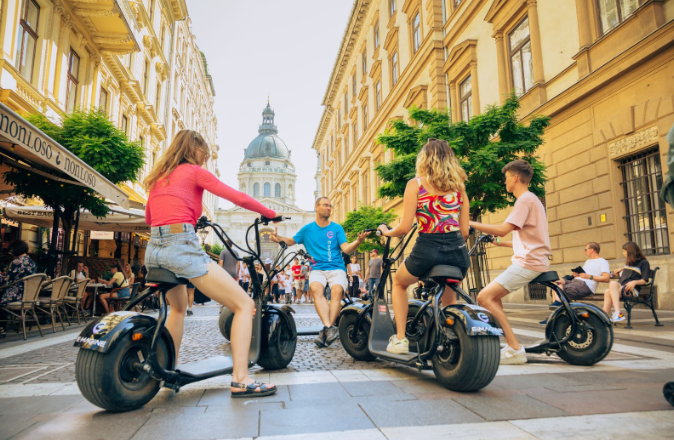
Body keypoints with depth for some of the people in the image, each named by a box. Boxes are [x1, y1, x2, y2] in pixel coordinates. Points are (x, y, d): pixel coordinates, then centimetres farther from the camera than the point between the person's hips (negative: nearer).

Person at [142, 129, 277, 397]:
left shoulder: (158, 177, 22)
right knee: (244, 305, -5)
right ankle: (240, 380, -12)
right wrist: (271, 214, 12)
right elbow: (240, 198, -2)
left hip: (153, 251, 8)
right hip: (182, 247, -8)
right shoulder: (194, 171, 3)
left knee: (178, 307, 34)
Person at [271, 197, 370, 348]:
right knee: (316, 289, -32)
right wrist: (278, 238, 1)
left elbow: (346, 249, 2)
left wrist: (358, 241, -19)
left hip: (336, 268, 0)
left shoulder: (337, 228, 12)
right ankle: (329, 328, -40)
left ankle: (325, 332, -33)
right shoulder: (308, 229, 16)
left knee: (337, 290, -31)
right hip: (317, 269, 1)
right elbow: (291, 241, 22)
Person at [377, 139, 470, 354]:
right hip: (457, 252, 4)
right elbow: (464, 231, 9)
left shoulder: (415, 184, -1)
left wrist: (387, 232, 13)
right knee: (449, 296, 33)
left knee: (399, 283, 27)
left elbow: (404, 227, -7)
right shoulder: (459, 187, 11)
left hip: (427, 250, -4)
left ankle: (400, 339, 21)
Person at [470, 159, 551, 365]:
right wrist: (501, 243, 27)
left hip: (529, 262, -11)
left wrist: (470, 223, -17)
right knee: (492, 297, 15)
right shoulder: (531, 200, 22)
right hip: (532, 259, 11)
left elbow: (503, 229, -22)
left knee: (484, 297, -17)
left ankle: (515, 349, -15)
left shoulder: (525, 199, -10)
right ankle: (509, 345, 16)